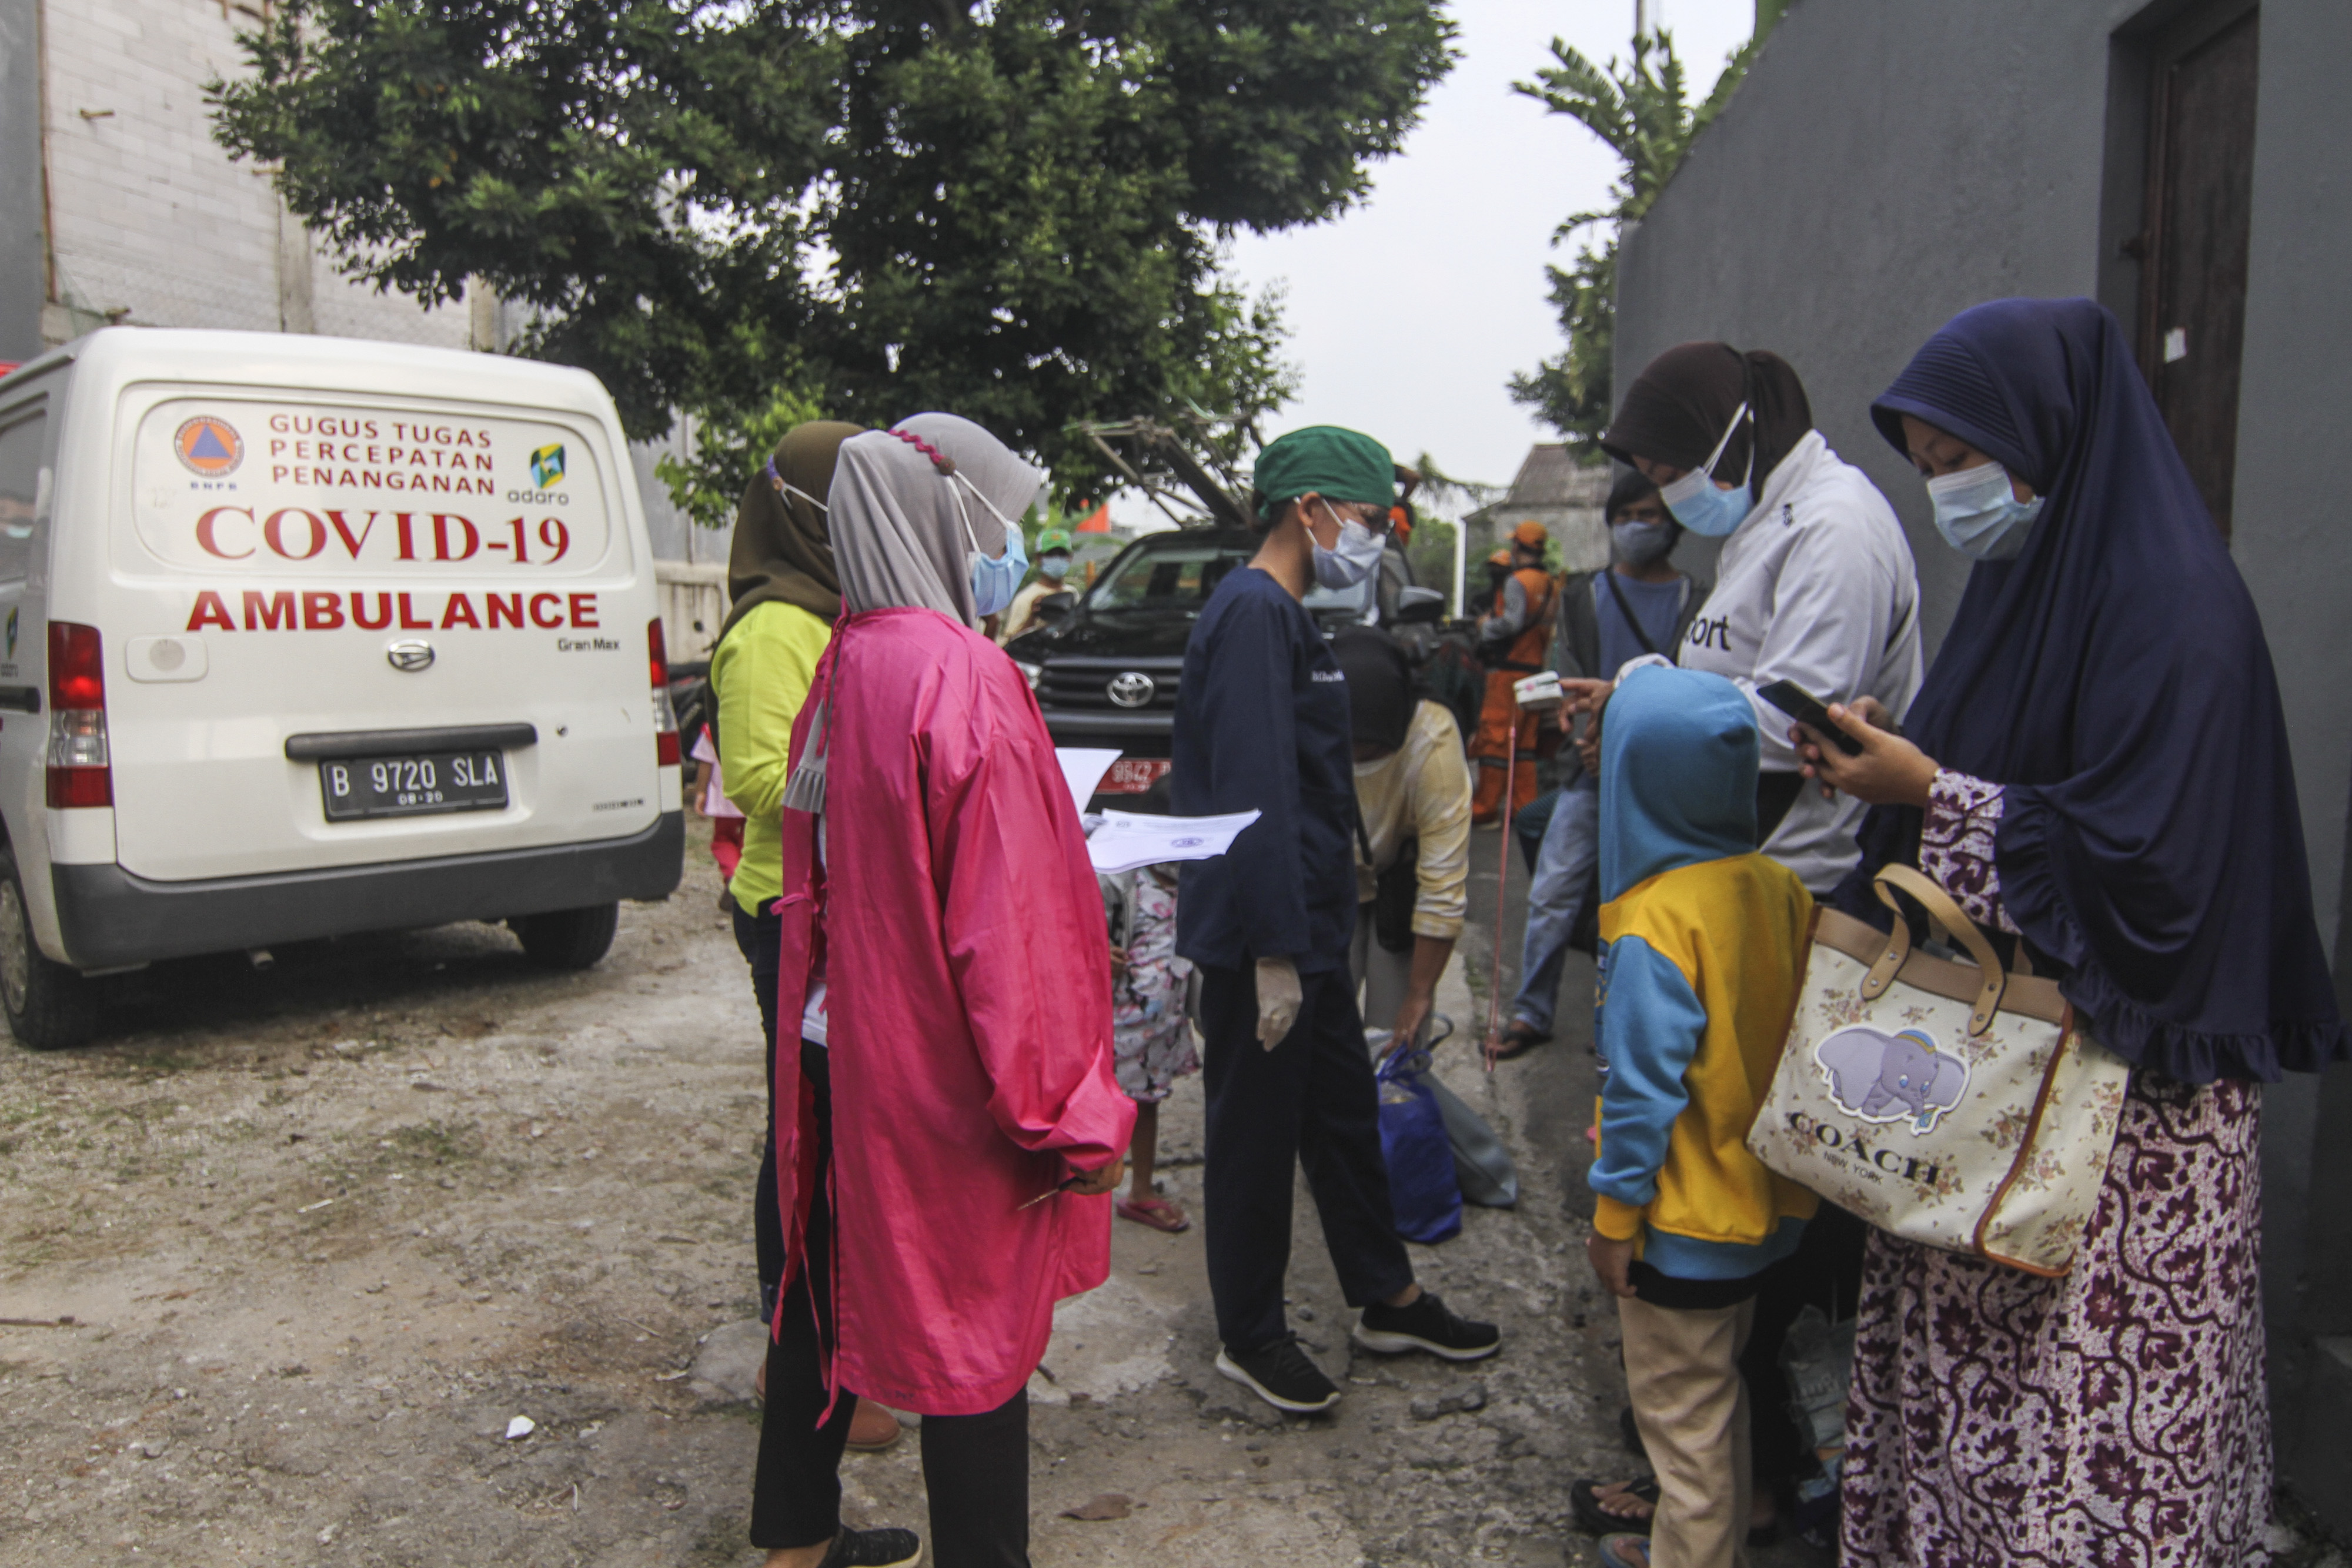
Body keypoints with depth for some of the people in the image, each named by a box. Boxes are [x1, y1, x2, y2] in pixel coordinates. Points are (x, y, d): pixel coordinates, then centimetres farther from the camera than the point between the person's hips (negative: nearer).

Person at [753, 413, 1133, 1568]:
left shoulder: (846, 667, 4)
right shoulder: (965, 680, -21)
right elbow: (1006, 921, -23)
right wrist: (1068, 1114, -17)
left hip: (838, 1048, 9)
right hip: (941, 1078, -9)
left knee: (831, 1284, 22)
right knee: (978, 1325, 6)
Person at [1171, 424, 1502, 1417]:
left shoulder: (1284, 615, 14)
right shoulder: (1254, 612, -18)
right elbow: (1254, 796, -24)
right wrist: (1272, 954, -24)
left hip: (1306, 928, 10)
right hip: (1260, 936, -10)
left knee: (1344, 1113, 20)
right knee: (1256, 1133, 5)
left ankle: (1387, 1300, 35)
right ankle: (1250, 1338, 22)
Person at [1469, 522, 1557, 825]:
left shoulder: (1517, 581, -11)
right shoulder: (1548, 583, 13)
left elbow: (1512, 622, -21)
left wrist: (1486, 625, -3)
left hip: (1509, 668, -8)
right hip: (1535, 666, 8)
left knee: (1495, 737, -6)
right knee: (1524, 740, 12)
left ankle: (1485, 809, -5)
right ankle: (1525, 806, 14)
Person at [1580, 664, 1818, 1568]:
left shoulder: (1651, 929, -26)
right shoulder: (1777, 887, -6)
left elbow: (1643, 1092, -22)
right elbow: (1793, 1037, 5)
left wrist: (1614, 1215, -10)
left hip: (1685, 1222, -8)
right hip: (1763, 1200, 8)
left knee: (1681, 1411, 11)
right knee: (1716, 1394, 25)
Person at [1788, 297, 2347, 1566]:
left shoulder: (2169, 601, -13)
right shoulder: (2026, 581, 14)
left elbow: (2146, 856, -21)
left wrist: (1927, 792, -18)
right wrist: (1888, 769, 4)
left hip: (2120, 1094, -8)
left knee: (2087, 1398, 0)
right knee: (1962, 1377, 12)